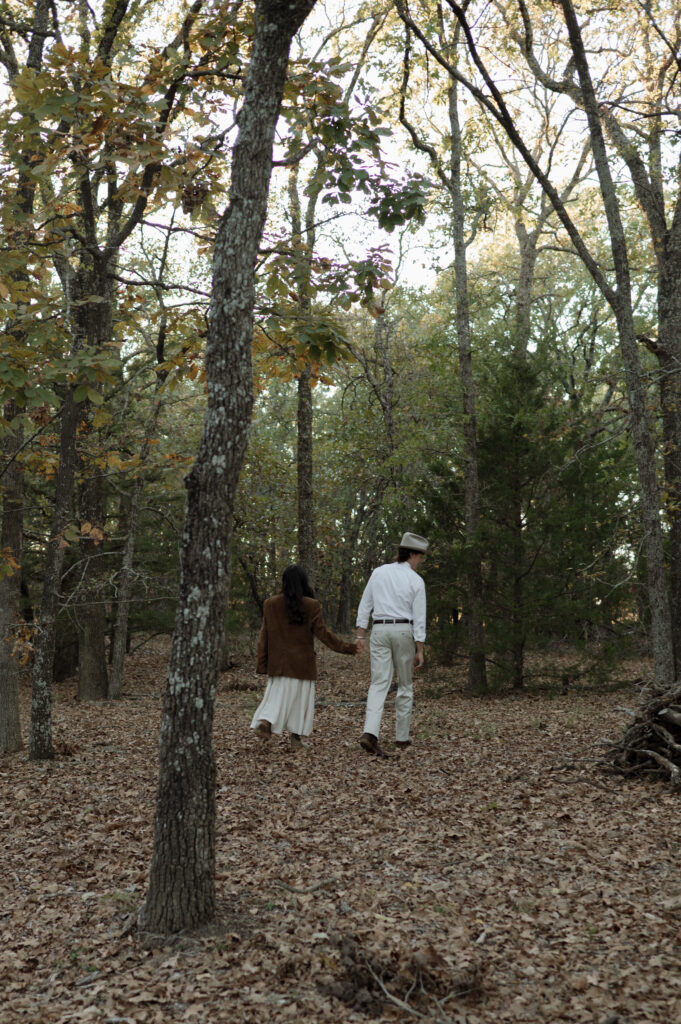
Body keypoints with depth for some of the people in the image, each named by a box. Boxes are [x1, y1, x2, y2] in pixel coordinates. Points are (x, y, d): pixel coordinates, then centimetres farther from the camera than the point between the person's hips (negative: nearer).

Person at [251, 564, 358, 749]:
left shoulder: (270, 604, -1)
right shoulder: (311, 605, -9)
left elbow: (264, 637, 1)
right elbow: (322, 634, -8)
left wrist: (262, 664, 6)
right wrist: (347, 647, 1)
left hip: (278, 663, 2)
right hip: (303, 663, -2)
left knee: (278, 693, 10)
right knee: (300, 698, 9)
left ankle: (265, 721, -16)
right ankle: (295, 737, 11)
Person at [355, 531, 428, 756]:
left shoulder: (378, 573, 5)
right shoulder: (416, 581, -4)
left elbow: (365, 605, 4)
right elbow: (419, 618, -6)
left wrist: (360, 636, 9)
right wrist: (420, 650, -3)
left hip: (379, 630, 2)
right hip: (404, 631, -2)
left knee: (379, 684, -2)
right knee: (405, 685, 12)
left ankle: (370, 733, -22)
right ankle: (402, 738, 18)